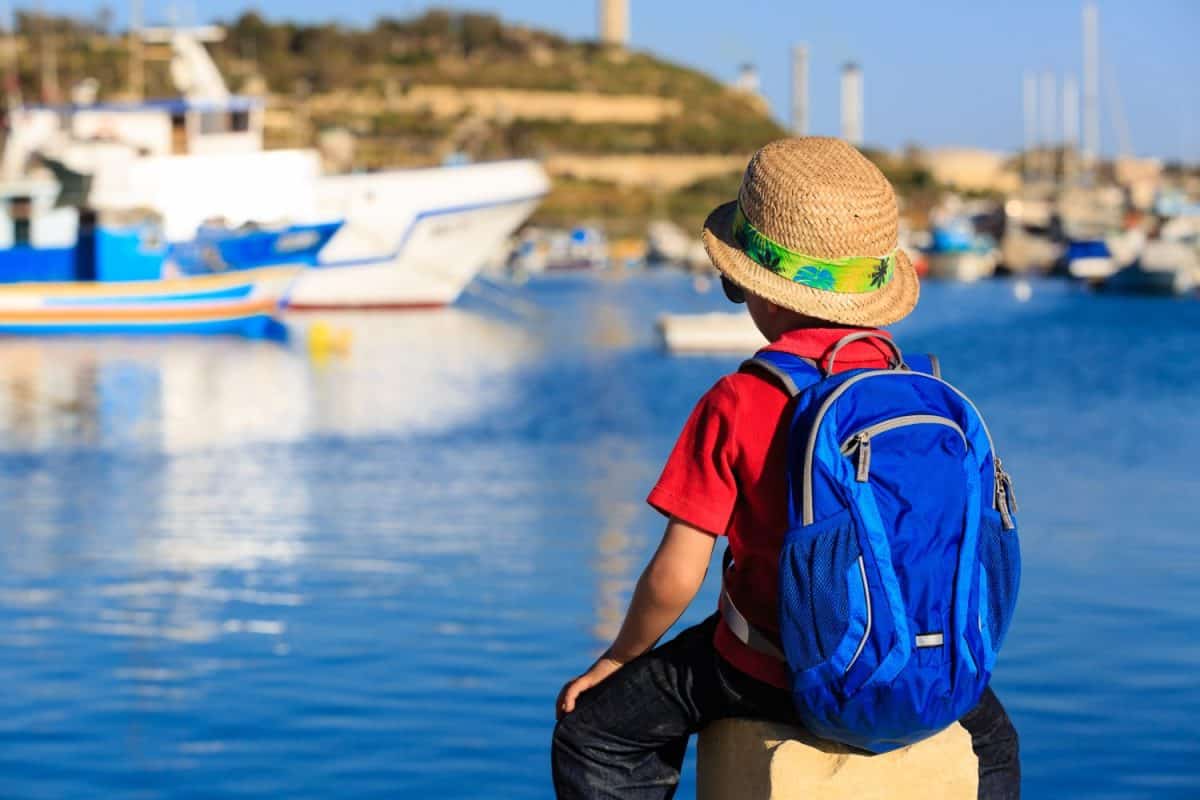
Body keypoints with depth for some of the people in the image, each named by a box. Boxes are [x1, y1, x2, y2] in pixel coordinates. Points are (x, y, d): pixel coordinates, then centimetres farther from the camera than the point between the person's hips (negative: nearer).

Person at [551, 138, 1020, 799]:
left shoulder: (737, 404, -16)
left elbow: (676, 576, -15)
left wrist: (618, 658, 5)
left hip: (776, 676, -4)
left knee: (592, 732, 15)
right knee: (990, 738, 37)